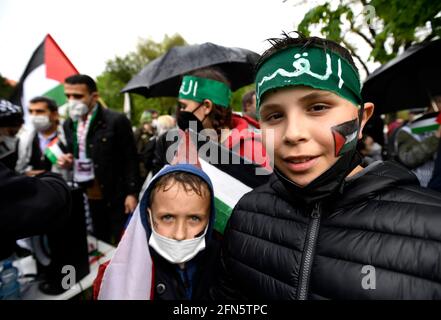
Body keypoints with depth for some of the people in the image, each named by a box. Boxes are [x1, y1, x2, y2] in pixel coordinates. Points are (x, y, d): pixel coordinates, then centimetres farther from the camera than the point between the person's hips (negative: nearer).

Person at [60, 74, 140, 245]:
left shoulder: (117, 121, -12)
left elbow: (130, 159, -12)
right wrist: (67, 161, -4)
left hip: (117, 196, -5)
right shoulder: (68, 125, 7)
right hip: (92, 197, 6)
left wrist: (131, 193, -13)